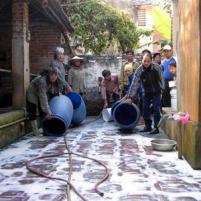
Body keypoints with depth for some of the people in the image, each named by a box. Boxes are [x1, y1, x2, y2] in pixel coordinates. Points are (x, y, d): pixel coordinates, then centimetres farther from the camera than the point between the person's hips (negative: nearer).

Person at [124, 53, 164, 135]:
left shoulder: (157, 67, -21)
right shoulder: (139, 70, -19)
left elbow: (161, 78, -6)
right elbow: (134, 84, -20)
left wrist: (162, 89, -1)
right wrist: (130, 97, -22)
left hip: (156, 92, -2)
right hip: (146, 93, 2)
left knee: (156, 110, -8)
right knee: (145, 110, 6)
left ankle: (156, 128, -1)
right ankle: (148, 126, 21)